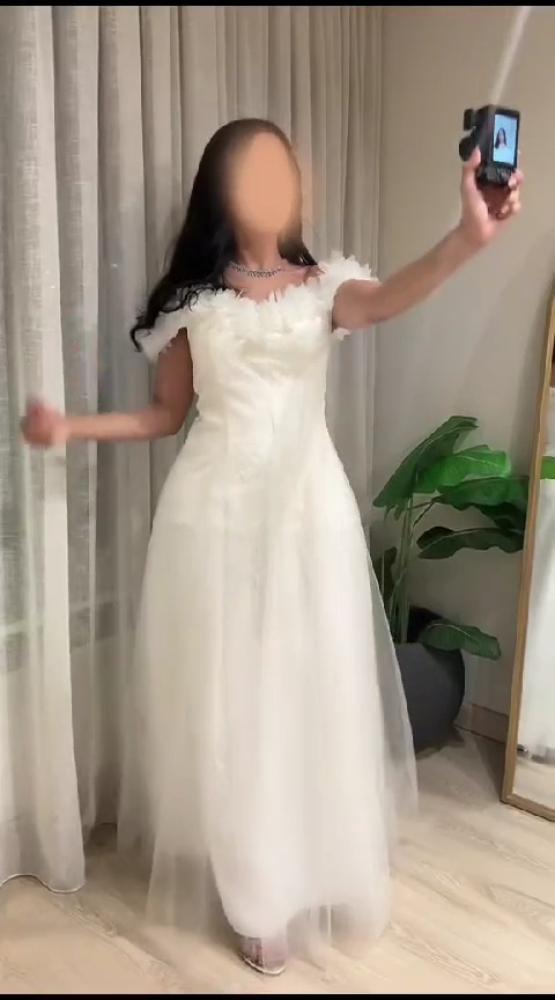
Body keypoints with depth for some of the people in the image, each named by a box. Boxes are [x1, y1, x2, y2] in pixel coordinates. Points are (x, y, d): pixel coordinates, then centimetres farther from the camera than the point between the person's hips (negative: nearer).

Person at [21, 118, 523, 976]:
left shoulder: (324, 286, 3)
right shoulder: (191, 301, 5)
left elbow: (387, 301, -20)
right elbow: (167, 414, 11)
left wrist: (468, 238, -39)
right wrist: (72, 428, -1)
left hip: (306, 508, 0)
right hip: (215, 513, 1)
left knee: (310, 691, 7)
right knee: (224, 697, 6)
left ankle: (313, 871, 30)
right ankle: (253, 890, 24)